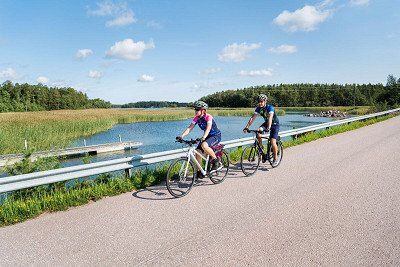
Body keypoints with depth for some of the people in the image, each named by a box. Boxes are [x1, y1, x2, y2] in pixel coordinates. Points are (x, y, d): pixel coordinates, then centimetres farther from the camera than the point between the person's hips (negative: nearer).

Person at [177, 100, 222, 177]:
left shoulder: (208, 117, -22)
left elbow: (208, 128, -37)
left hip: (216, 136, -7)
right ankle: (199, 171, 4)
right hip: (207, 136, 7)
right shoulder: (196, 118, -4)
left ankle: (216, 162, -16)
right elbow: (189, 128, -10)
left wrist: (203, 138, -54)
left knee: (204, 145, -34)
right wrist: (181, 136, -25)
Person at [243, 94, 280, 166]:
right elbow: (253, 117, -16)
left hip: (275, 124, -5)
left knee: (273, 142, -18)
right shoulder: (258, 108, -11)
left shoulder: (270, 107, -28)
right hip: (266, 123, 6)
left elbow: (270, 118, -43)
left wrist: (268, 128, -57)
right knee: (258, 134, -21)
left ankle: (275, 159, 1)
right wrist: (247, 127, -26)